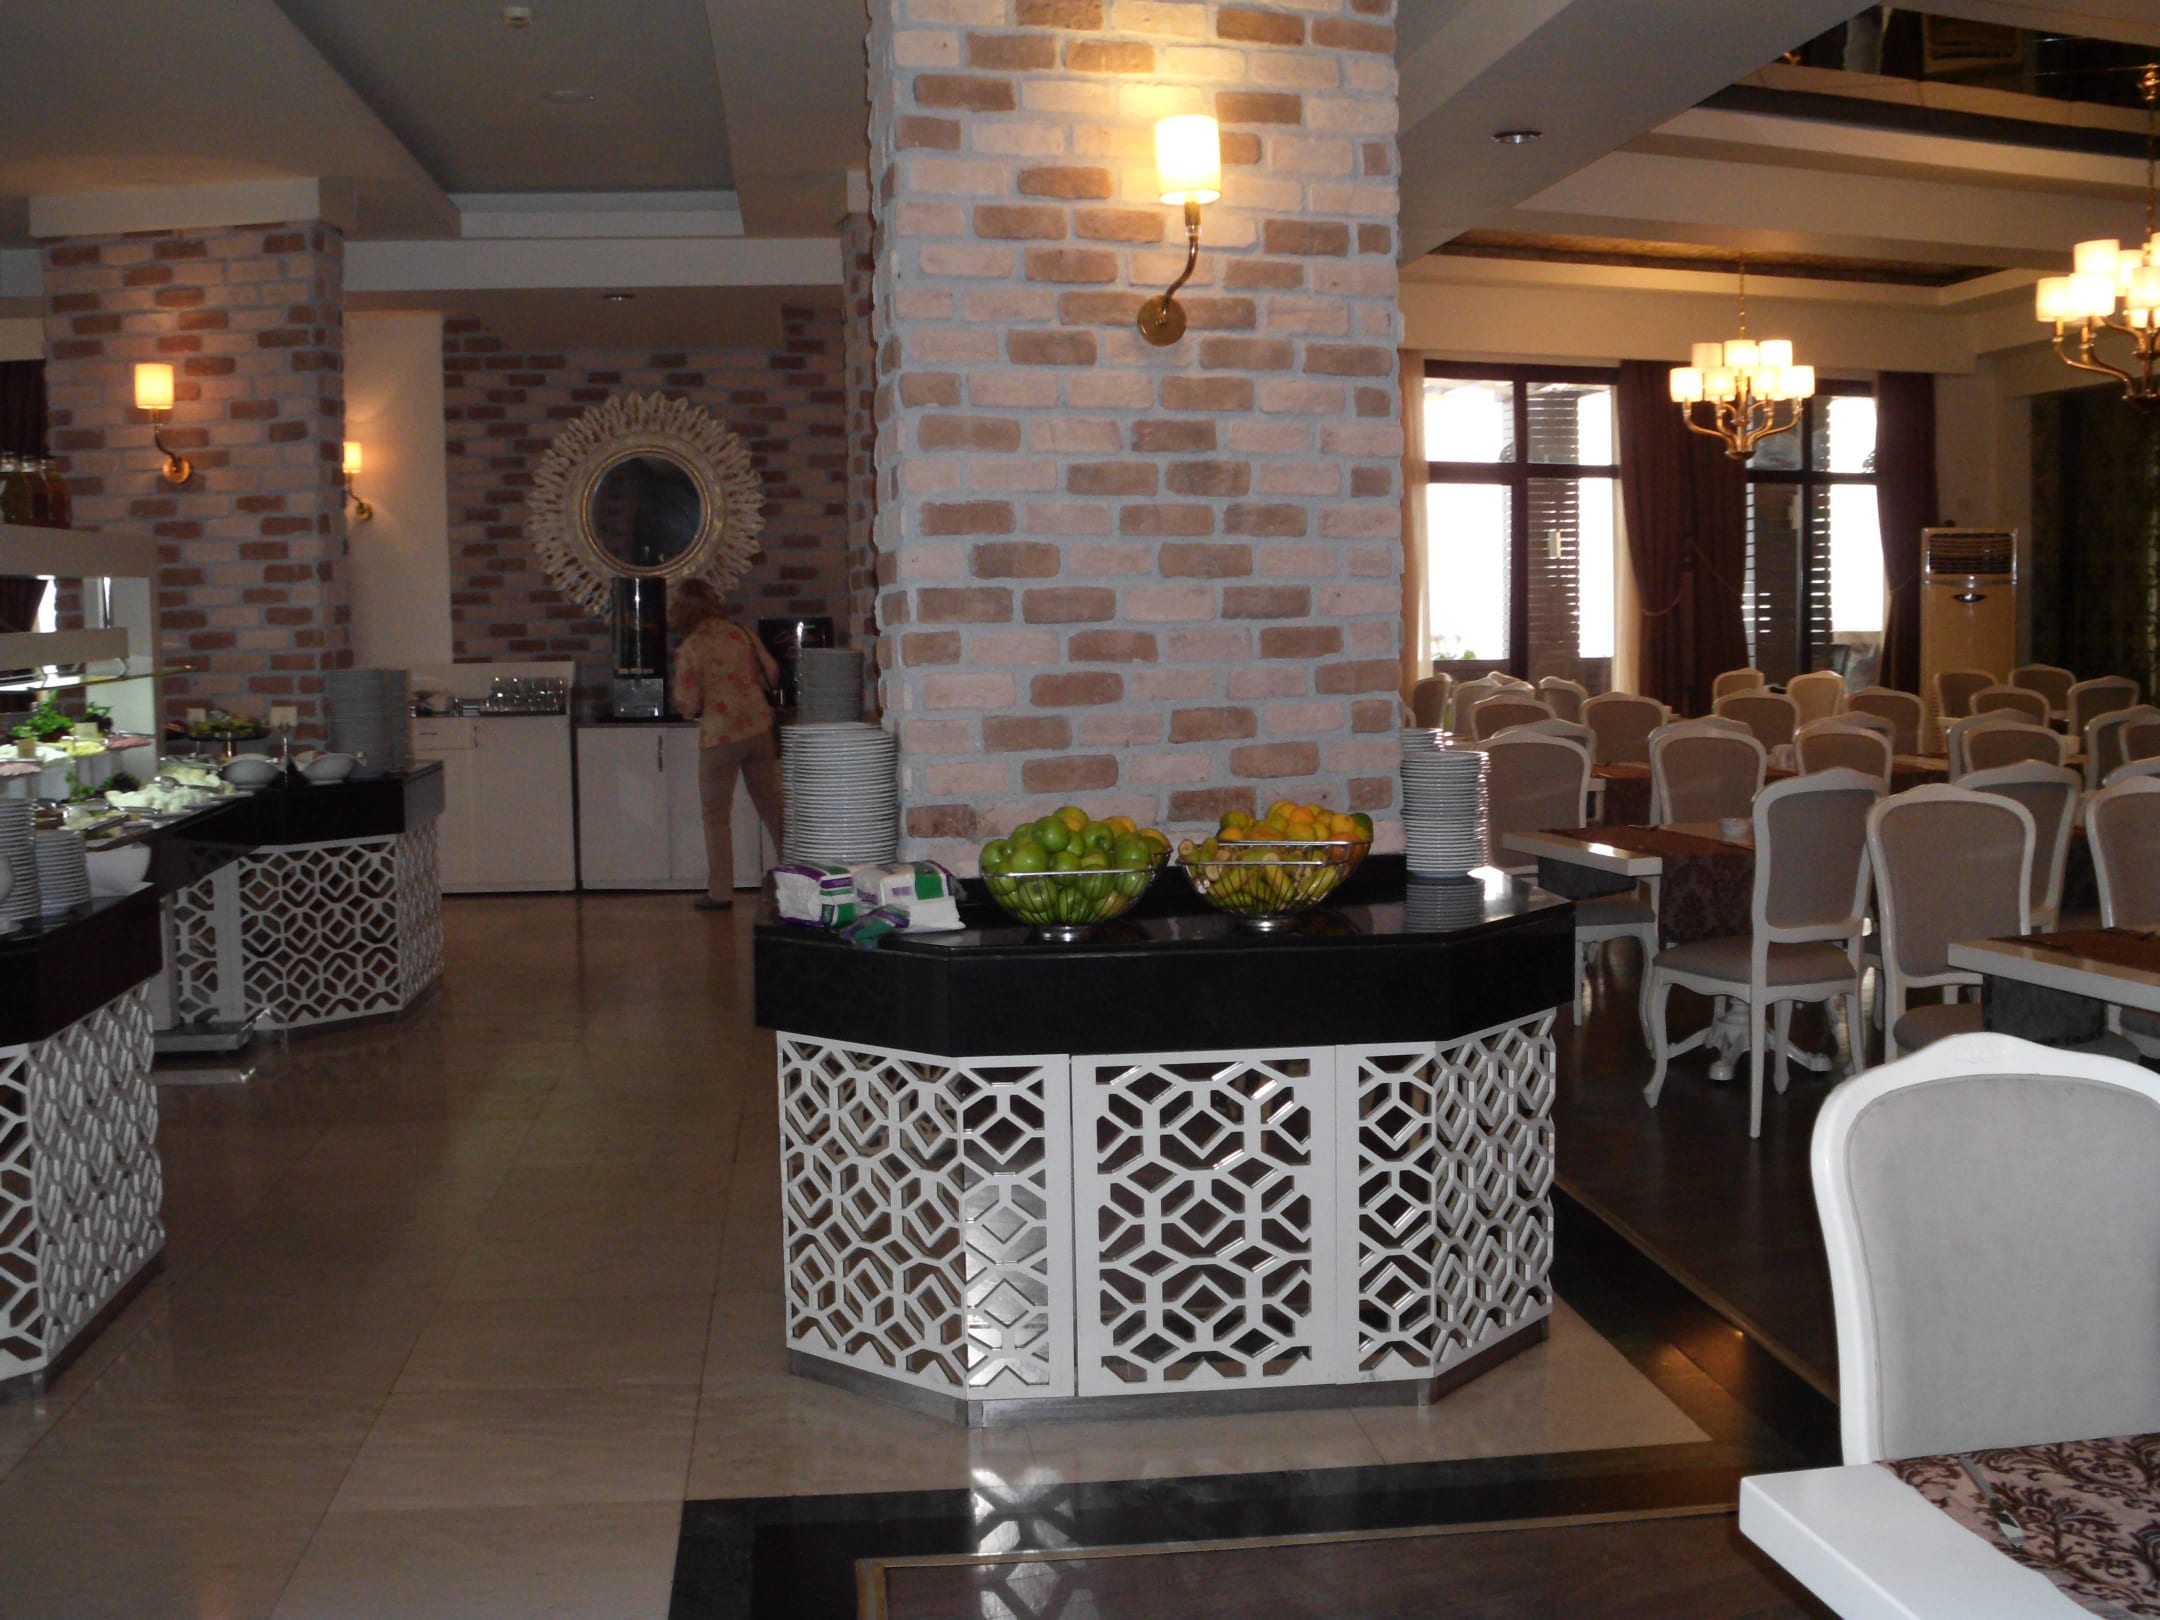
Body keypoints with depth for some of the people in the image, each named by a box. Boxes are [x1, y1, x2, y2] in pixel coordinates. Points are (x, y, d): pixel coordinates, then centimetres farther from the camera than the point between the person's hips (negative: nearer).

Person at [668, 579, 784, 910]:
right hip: (759, 729, 5)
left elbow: (687, 706, -11)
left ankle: (720, 893, 9)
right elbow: (772, 674, 7)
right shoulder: (740, 633, 1)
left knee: (716, 815, 7)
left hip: (720, 737, -4)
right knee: (771, 805, 17)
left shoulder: (689, 649, -11)